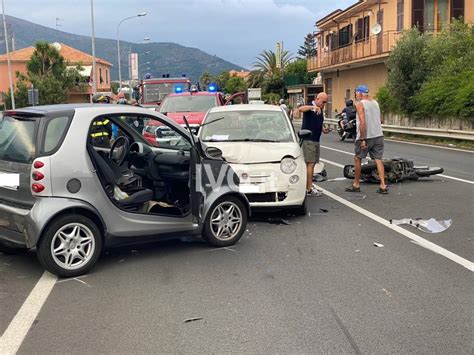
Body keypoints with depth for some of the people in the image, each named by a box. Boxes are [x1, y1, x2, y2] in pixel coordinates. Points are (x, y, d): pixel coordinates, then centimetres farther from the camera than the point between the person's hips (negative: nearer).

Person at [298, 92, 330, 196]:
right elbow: (300, 109, -32)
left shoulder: (320, 110, 16)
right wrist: (313, 107, -45)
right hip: (308, 140, -9)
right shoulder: (310, 107, -9)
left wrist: (323, 129, 8)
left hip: (316, 140, 9)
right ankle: (309, 189, -9)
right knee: (310, 164, -10)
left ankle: (309, 186, 18)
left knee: (312, 164, 11)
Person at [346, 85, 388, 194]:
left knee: (357, 159, 9)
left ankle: (356, 185, 15)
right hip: (378, 136, 6)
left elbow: (362, 122, -19)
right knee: (378, 160, 3)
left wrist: (362, 139, -20)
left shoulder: (360, 104, -9)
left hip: (365, 137, -6)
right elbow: (380, 120, 17)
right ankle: (383, 186, -2)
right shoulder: (375, 102, 13)